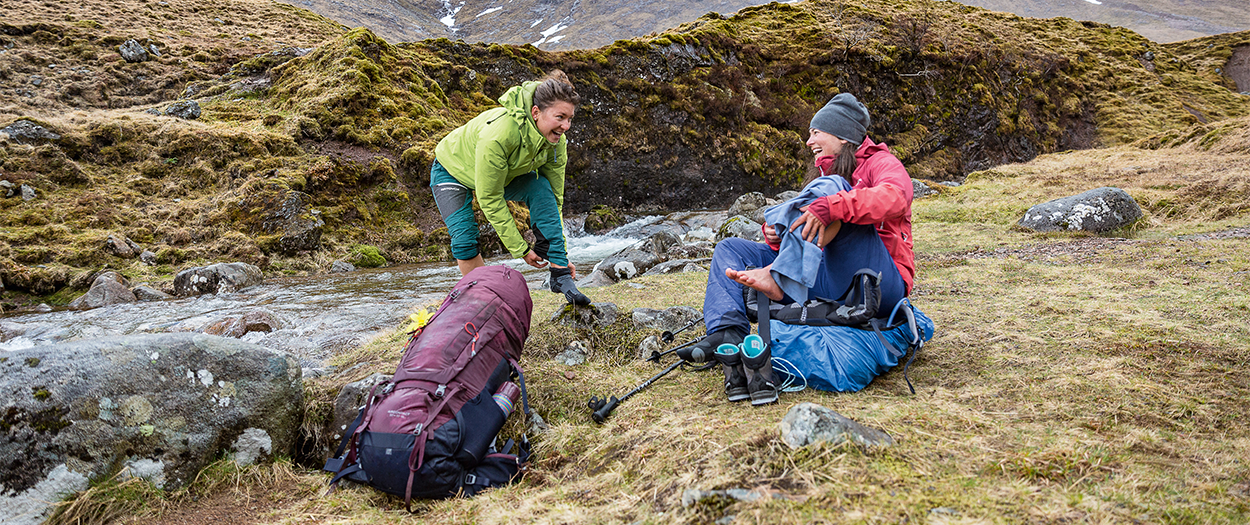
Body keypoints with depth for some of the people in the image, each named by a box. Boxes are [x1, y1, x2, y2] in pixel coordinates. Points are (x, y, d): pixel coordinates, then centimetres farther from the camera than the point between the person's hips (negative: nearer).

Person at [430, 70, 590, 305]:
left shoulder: (555, 141, -25)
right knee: (464, 239, -19)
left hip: (505, 174, 4)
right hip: (453, 170, -4)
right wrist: (521, 249, -31)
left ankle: (561, 276, -21)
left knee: (542, 188, -23)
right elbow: (490, 200, -35)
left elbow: (555, 197, -16)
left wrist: (560, 254, -16)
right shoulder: (497, 135, -44)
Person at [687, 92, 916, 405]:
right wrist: (776, 232, -2)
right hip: (827, 289, 7)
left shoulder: (882, 164, 4)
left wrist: (830, 206, -33)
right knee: (731, 249, 1)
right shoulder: (823, 186, 28)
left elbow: (894, 198, -21)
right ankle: (727, 340, -24)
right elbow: (800, 233, 22)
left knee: (831, 188, -23)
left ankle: (779, 279, -38)